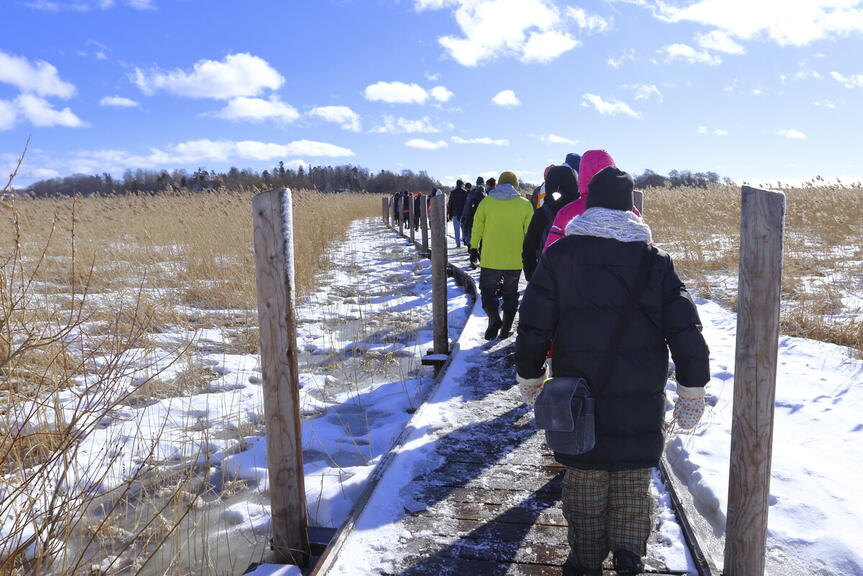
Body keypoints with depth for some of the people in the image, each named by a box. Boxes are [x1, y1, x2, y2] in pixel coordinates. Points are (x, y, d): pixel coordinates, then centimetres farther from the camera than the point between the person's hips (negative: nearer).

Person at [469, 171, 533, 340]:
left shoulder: (486, 202, -3)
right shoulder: (525, 204, -2)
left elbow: (477, 228, 1)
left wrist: (474, 249, 11)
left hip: (490, 259, -1)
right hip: (515, 260, 1)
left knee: (488, 290, 12)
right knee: (510, 294, 15)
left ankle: (494, 318, -12)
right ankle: (506, 329, 17)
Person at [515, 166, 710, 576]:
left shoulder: (560, 255, -4)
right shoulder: (654, 259, 0)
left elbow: (534, 323, -3)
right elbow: (684, 327, -2)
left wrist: (529, 375, 10)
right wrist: (692, 388, 6)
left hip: (578, 391, -1)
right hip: (641, 394, 1)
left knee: (584, 480, 13)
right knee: (633, 478, 18)